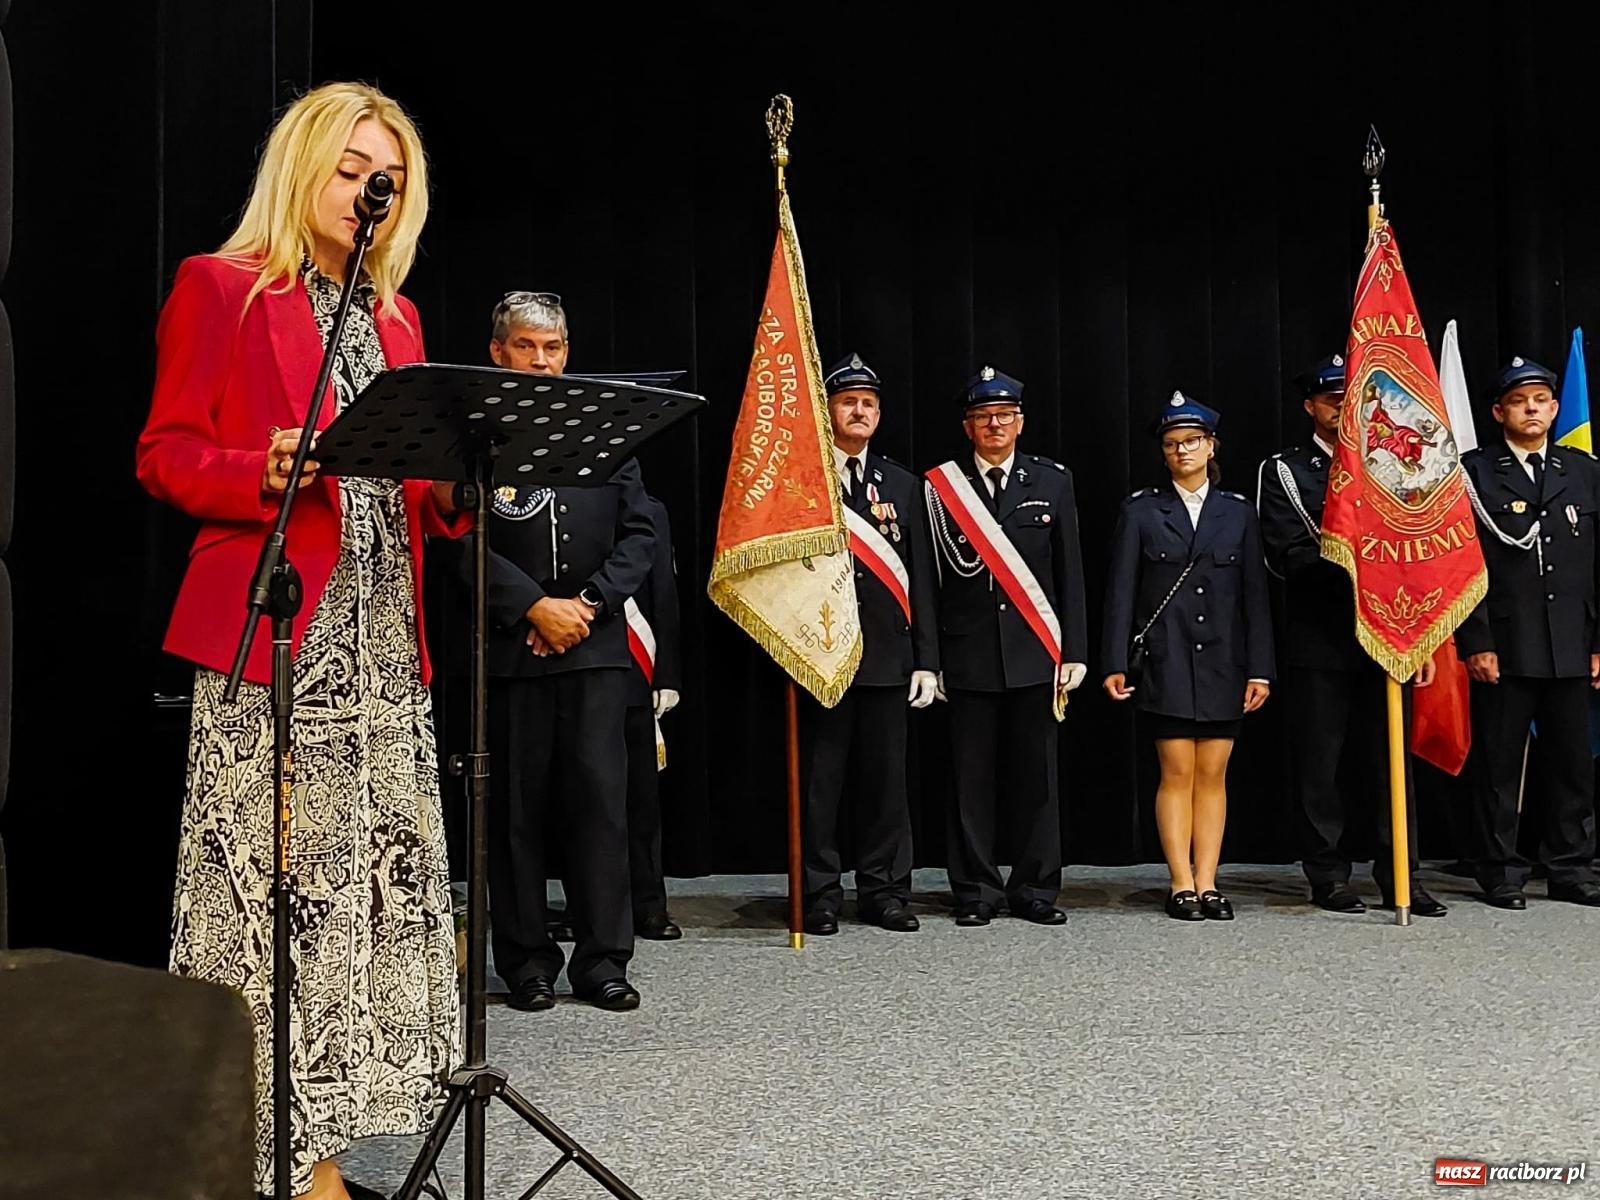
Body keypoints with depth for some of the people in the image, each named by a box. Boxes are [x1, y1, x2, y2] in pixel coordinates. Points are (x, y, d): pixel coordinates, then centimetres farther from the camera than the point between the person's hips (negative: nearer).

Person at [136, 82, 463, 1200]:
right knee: (270, 887, -6)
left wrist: (452, 486, -1)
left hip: (383, 645, 6)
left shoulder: (394, 315, 20)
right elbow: (166, 456, -2)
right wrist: (269, 473, -20)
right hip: (273, 640, -6)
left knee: (376, 882, 5)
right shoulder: (221, 288, 2)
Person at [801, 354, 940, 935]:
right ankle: (820, 894, 12)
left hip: (887, 652, 3)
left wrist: (926, 659, 5)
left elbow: (921, 576, 11)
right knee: (819, 779, 2)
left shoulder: (901, 483, 13)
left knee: (885, 777, 7)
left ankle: (885, 892, 17)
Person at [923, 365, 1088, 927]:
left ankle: (1036, 890, 17)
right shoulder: (939, 485, 4)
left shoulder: (1052, 481, 9)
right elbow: (933, 577, 2)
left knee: (1036, 776, 5)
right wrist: (928, 659, -2)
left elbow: (1070, 573, 8)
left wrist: (1074, 651, 2)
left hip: (1035, 651, 1)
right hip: (969, 654, -1)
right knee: (973, 780, 4)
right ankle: (976, 892, 14)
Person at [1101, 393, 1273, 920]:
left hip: (1223, 662, 2)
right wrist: (1115, 663, -5)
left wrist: (1260, 669, 1)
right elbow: (1120, 591, 1)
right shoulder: (1140, 510, 4)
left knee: (1213, 775, 4)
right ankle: (1182, 885, 5)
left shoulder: (1238, 512, 9)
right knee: (1177, 773, -2)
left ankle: (1207, 884, 10)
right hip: (1166, 661, -2)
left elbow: (1255, 594, 6)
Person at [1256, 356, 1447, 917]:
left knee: (1390, 763, 5)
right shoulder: (1284, 471, 3)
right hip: (1318, 644, -3)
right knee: (1319, 766, 3)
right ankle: (1328, 877, 12)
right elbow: (1287, 557, -8)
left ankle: (1398, 878, 13)